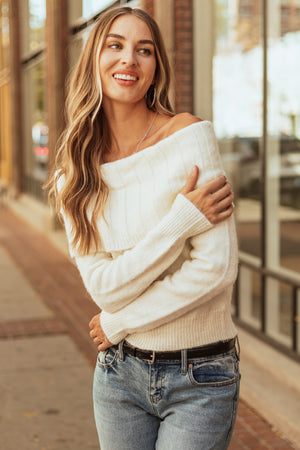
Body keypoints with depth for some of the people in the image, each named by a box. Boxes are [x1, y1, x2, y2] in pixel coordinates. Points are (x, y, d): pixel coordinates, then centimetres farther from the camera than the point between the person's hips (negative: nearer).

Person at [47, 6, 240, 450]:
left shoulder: (190, 134, -12)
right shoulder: (73, 178, 0)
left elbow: (217, 269, -18)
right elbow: (104, 286, -10)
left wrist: (118, 323, -7)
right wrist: (182, 218, -21)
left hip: (199, 378, -3)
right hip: (120, 373, 4)